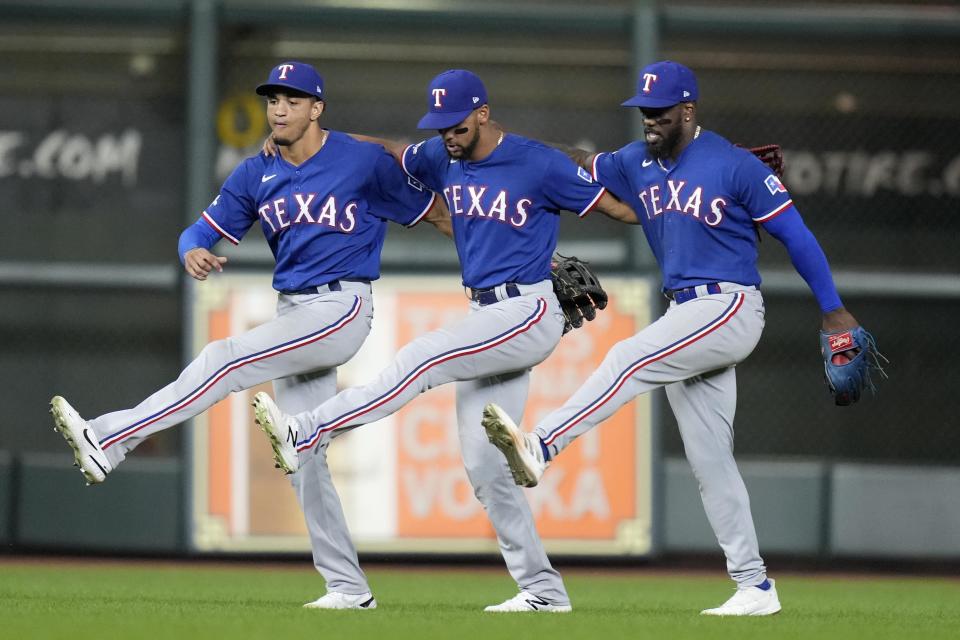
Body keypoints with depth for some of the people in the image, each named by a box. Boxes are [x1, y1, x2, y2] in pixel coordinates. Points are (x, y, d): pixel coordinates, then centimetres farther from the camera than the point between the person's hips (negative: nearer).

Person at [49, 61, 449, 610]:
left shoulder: (365, 162, -6)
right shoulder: (257, 176, 8)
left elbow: (432, 211, 2)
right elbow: (202, 231, 7)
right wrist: (194, 251, -19)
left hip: (342, 309, -7)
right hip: (293, 317, 7)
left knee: (224, 360, -22)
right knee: (303, 458, 6)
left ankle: (108, 442, -27)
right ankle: (348, 588, 11)